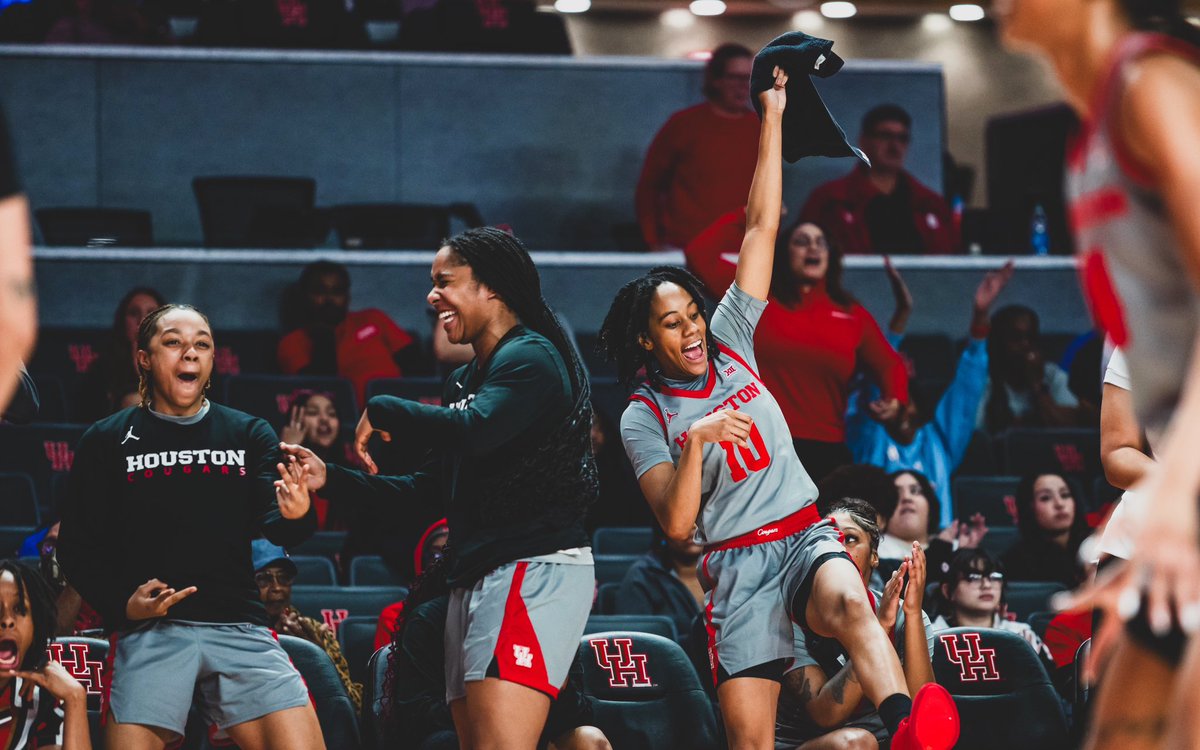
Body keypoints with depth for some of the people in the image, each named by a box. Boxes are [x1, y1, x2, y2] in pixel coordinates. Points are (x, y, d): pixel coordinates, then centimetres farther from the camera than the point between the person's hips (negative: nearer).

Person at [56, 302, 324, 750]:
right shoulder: (108, 441, 9)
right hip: (150, 630, -1)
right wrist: (122, 604, -10)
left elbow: (272, 526, -1)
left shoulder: (249, 435, 13)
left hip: (239, 629, 1)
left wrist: (294, 516, -25)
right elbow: (78, 547, 8)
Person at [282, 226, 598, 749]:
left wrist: (383, 411, -10)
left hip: (533, 572, -10)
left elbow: (476, 431, -25)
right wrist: (332, 480, 22)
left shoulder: (531, 357, -7)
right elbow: (432, 489, 27)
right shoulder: (463, 380, 22)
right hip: (474, 580, 10)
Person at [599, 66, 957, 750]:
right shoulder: (644, 417, 3)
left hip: (806, 537, 1)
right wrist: (697, 440, -22)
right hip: (736, 563, -1)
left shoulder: (728, 343, 11)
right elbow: (676, 523, -8)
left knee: (850, 602, -34)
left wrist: (773, 116, 4)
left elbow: (762, 227, 8)